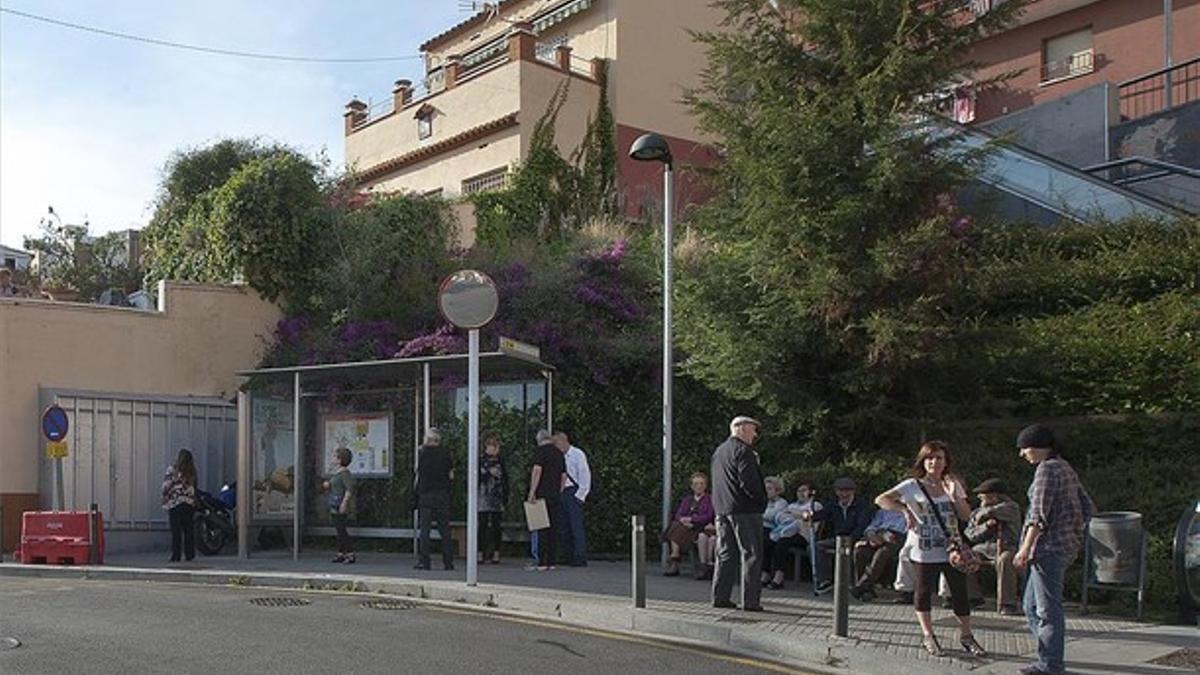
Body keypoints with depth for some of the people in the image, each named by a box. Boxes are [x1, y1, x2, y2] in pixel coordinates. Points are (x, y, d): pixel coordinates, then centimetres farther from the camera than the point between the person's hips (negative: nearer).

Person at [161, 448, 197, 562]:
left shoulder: (172, 470, -7)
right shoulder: (192, 472, 4)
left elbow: (166, 487, -7)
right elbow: (194, 488, 7)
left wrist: (165, 502, 2)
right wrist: (194, 500, 13)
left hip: (175, 503, -3)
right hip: (190, 503, 3)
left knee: (176, 531, 0)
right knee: (189, 531, 8)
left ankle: (175, 555, -2)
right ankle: (189, 554, 10)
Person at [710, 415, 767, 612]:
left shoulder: (718, 451, 16)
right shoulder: (743, 451, -12)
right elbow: (749, 483, -19)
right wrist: (761, 500, -6)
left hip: (722, 509, 8)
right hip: (744, 510, -8)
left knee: (725, 554, 12)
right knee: (751, 555, -3)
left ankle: (720, 597, 12)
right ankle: (750, 601, -3)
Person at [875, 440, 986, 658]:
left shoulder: (954, 484, 7)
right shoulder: (912, 486, -4)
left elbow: (966, 516, 1)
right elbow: (881, 499, -9)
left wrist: (954, 495, -13)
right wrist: (905, 510, -18)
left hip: (952, 550, 3)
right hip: (925, 552, -2)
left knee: (960, 592, 5)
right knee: (924, 592, 8)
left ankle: (966, 635, 19)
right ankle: (928, 635, 22)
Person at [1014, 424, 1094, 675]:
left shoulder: (1047, 469, -12)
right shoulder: (1065, 469, 17)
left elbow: (1039, 514, -19)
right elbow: (1087, 508, 20)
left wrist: (1025, 548, -18)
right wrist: (1074, 535, 22)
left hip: (1049, 546, -10)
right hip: (1066, 545, 10)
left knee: (1048, 608, -5)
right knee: (1032, 606, 16)